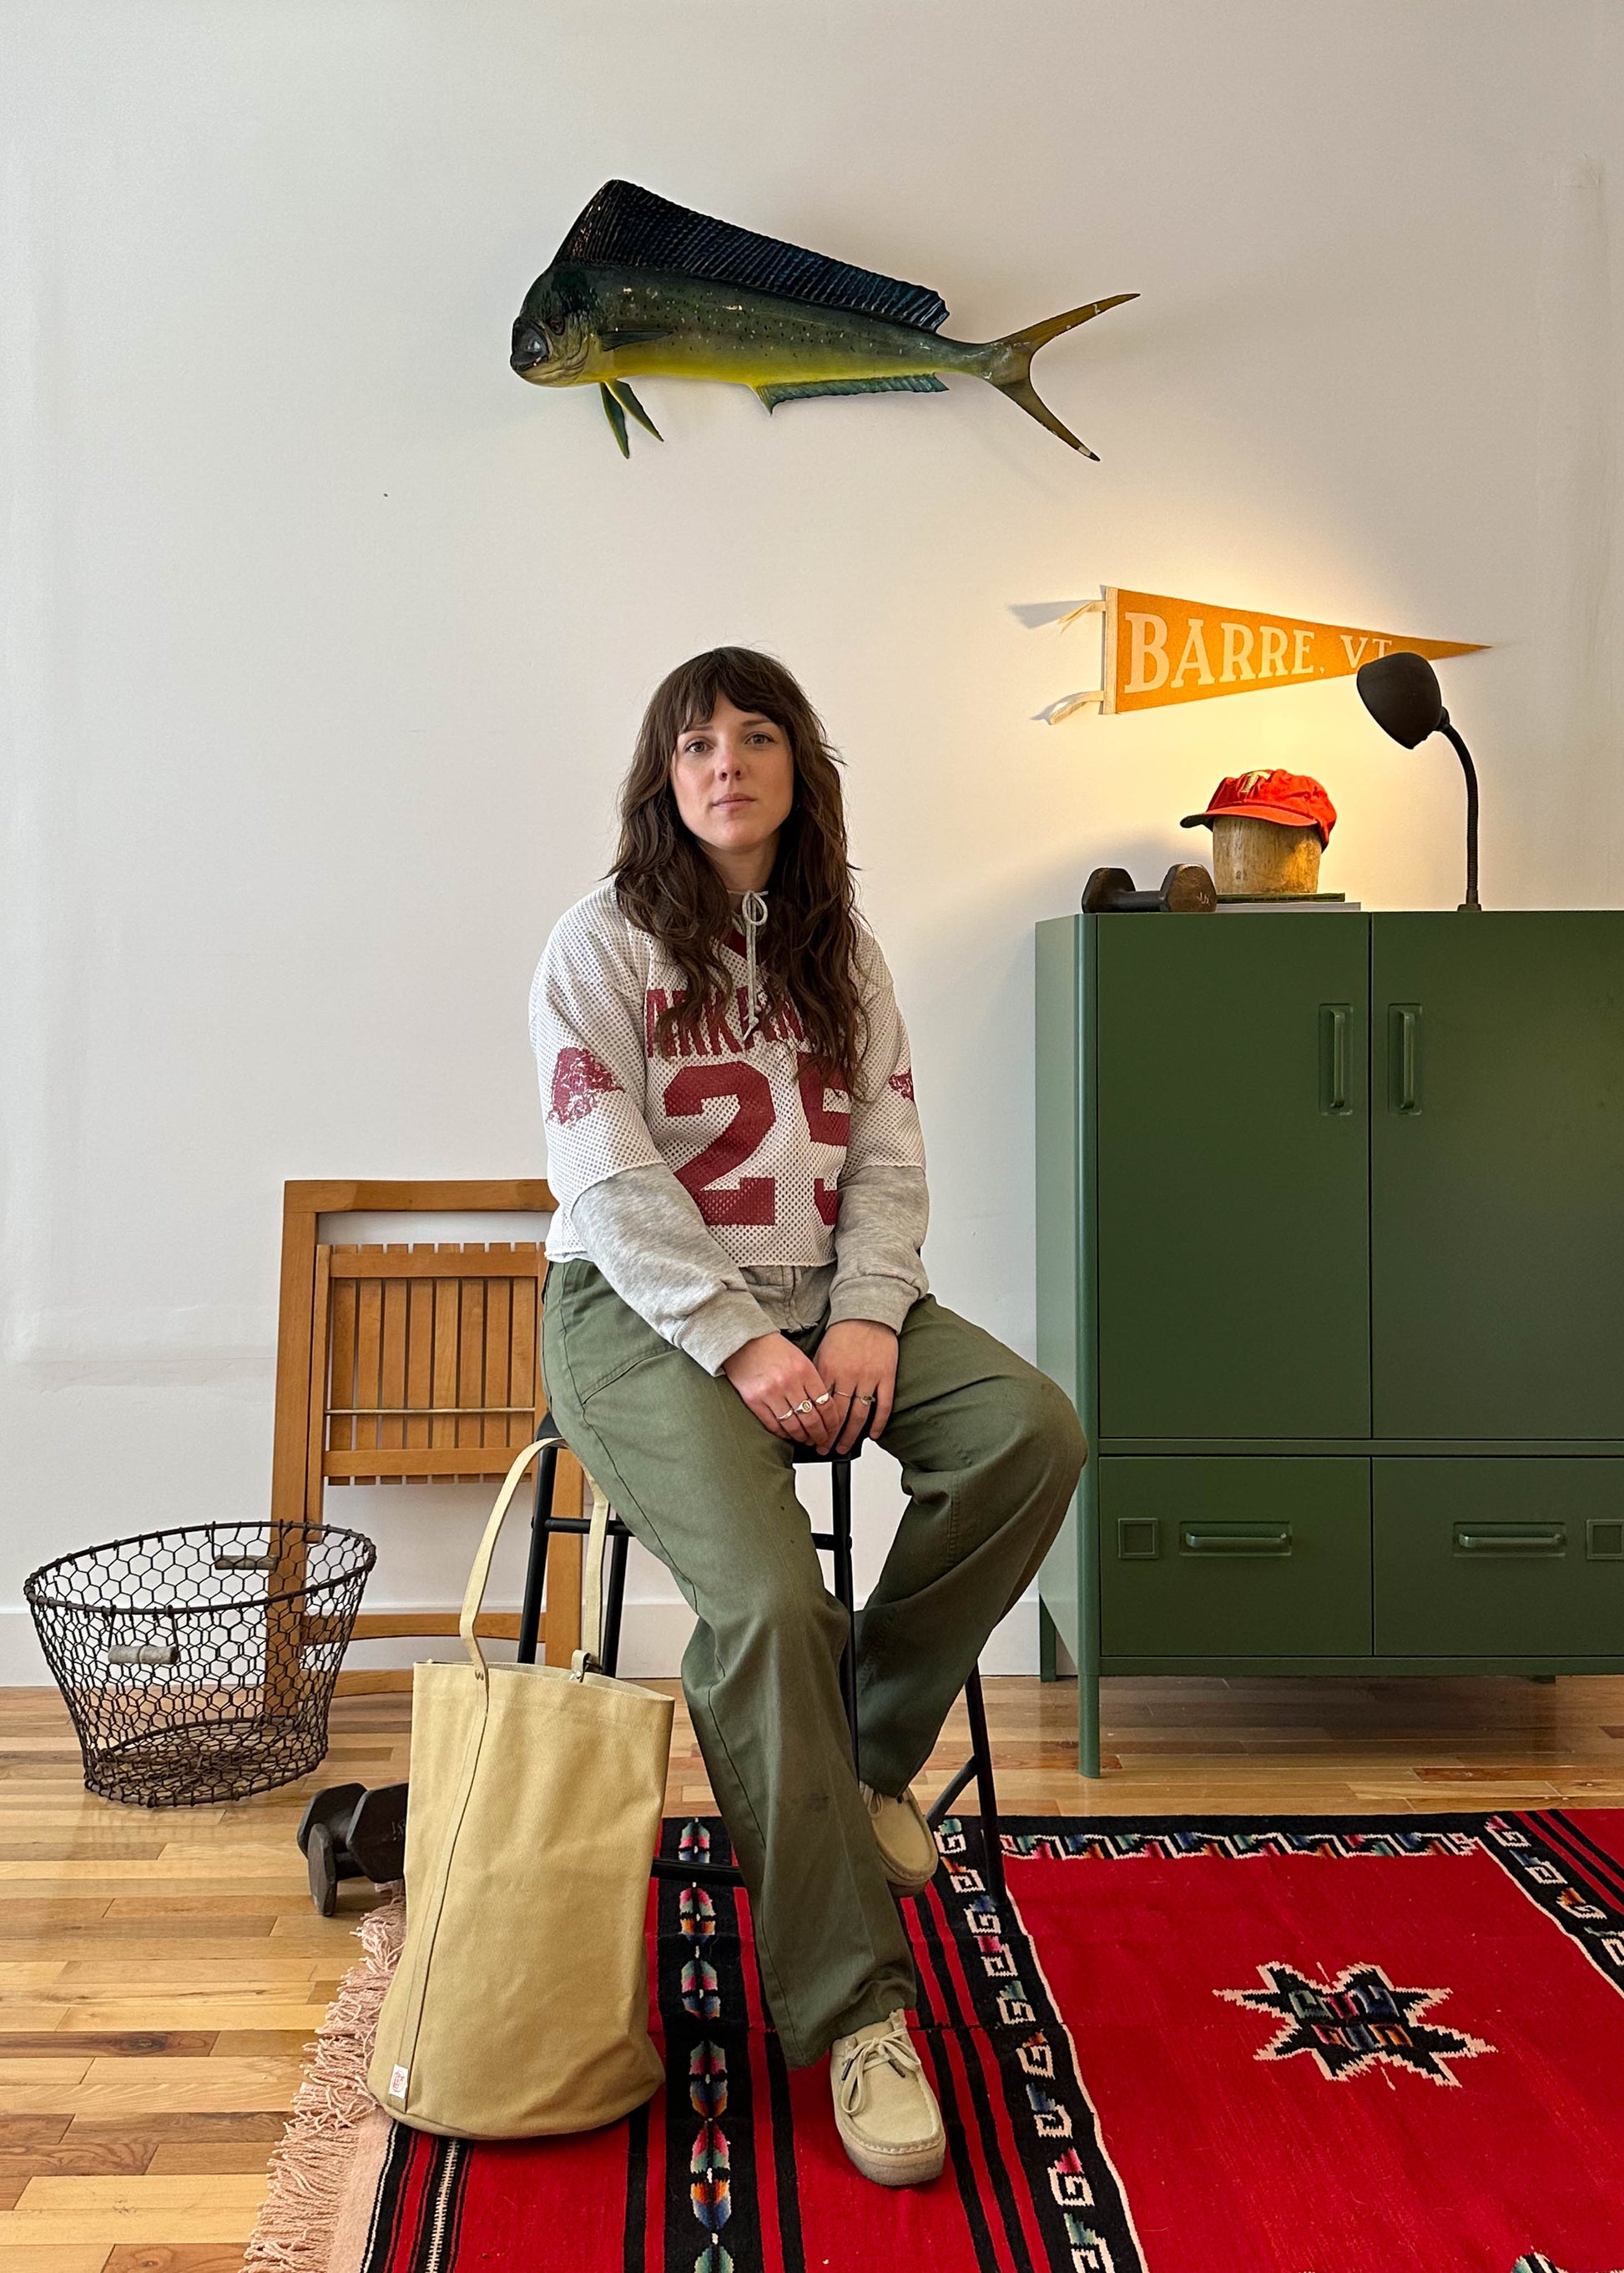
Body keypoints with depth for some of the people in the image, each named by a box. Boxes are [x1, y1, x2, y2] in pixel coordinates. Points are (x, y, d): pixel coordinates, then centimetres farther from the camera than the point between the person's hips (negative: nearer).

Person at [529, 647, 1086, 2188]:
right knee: (768, 1598, -27)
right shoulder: (604, 941, 0)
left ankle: (872, 1742, -2)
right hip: (641, 1310, -5)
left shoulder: (843, 953, 15)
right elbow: (609, 1178, -10)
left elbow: (889, 1159, 8)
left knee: (1034, 1431, -22)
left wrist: (867, 1316, -10)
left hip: (823, 1300, 5)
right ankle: (851, 2008, -12)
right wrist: (741, 1339, -20)